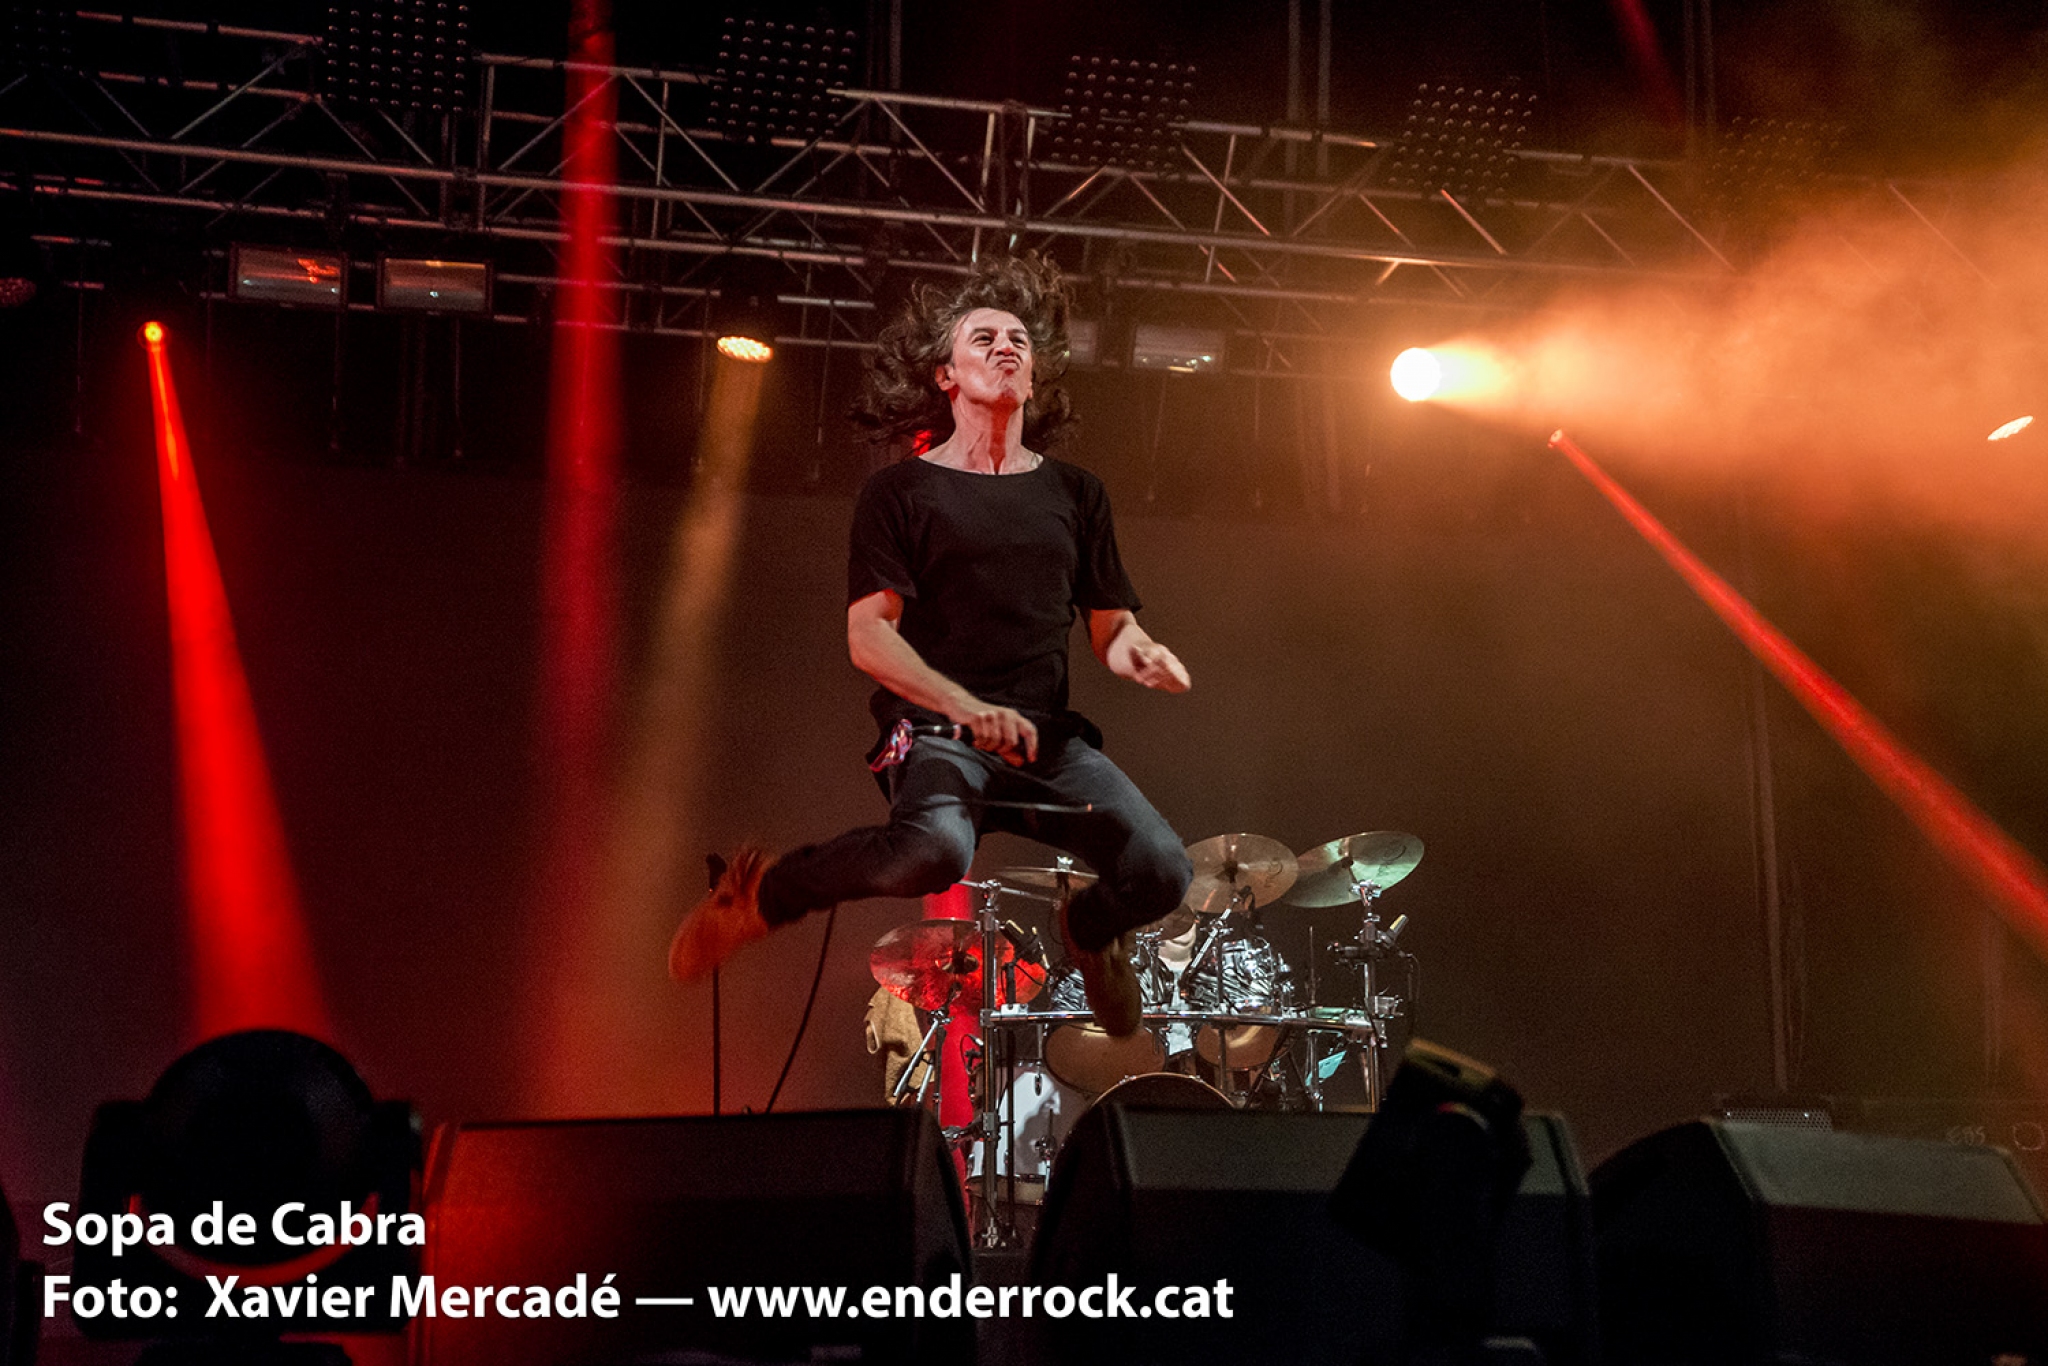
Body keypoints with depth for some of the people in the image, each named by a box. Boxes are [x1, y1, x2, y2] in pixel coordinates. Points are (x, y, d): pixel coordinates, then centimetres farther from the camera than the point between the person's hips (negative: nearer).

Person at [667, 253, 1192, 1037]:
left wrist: (1138, 654, -7)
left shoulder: (1074, 494, 16)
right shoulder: (901, 491, 3)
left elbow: (1110, 625, 19)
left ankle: (1087, 927, 20)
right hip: (933, 733, -4)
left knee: (1162, 873, -20)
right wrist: (968, 707, -23)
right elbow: (868, 637, -7)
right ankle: (763, 893, -7)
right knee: (936, 849, -38)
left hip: (1048, 736, 4)